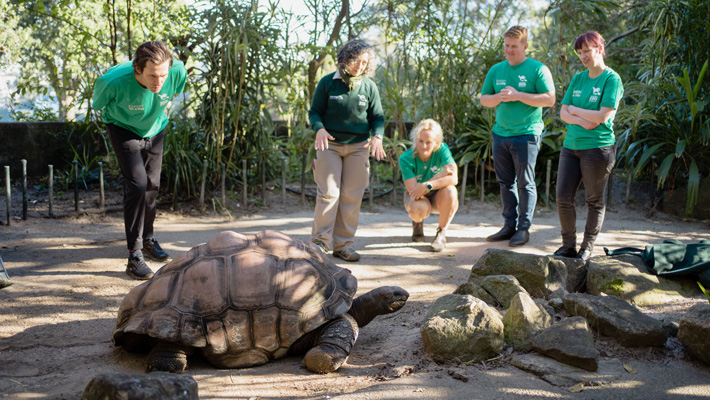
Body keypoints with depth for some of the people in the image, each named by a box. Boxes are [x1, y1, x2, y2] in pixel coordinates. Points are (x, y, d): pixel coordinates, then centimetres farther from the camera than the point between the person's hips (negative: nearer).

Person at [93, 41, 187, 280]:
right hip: (123, 128, -4)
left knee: (152, 185, 12)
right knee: (137, 184, -17)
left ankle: (147, 238, 34)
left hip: (154, 129, 4)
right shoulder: (115, 82, -38)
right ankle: (134, 255, -12)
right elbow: (98, 102, -13)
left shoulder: (177, 71, -30)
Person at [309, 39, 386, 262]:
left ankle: (343, 245, 8)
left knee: (352, 196, 1)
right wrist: (319, 129, -16)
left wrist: (377, 136, -11)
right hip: (330, 144, -2)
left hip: (358, 146, 2)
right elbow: (314, 111, 4)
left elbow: (377, 117, 9)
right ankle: (320, 242, -2)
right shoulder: (327, 83, -1)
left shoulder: (369, 86, 5)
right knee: (328, 193, -9)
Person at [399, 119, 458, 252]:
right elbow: (413, 191, -28)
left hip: (438, 197, 1)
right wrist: (440, 175, -31)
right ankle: (418, 222, 6)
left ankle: (441, 234, -13)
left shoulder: (442, 149, -20)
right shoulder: (406, 159, -22)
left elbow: (453, 179, -32)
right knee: (419, 209, -37)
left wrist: (427, 185, -42)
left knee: (449, 190, -34)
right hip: (417, 198, -1)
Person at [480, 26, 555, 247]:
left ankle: (524, 227, 7)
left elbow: (550, 99, -9)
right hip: (500, 133, 5)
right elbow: (483, 99, 15)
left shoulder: (538, 69, -3)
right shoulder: (496, 70, 12)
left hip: (526, 134, -5)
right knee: (505, 182, 9)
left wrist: (518, 96, -17)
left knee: (525, 183, -1)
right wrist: (499, 97, -8)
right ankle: (509, 226, 18)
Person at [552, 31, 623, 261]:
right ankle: (568, 246, 15)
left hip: (598, 147, -5)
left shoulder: (612, 79, -5)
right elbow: (563, 113, 8)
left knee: (595, 200, 5)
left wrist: (574, 109, -3)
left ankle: (588, 247, 17)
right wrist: (581, 121, -10)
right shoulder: (577, 79, 13)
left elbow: (603, 116, -14)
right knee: (563, 198, 2)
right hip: (571, 145, 6)